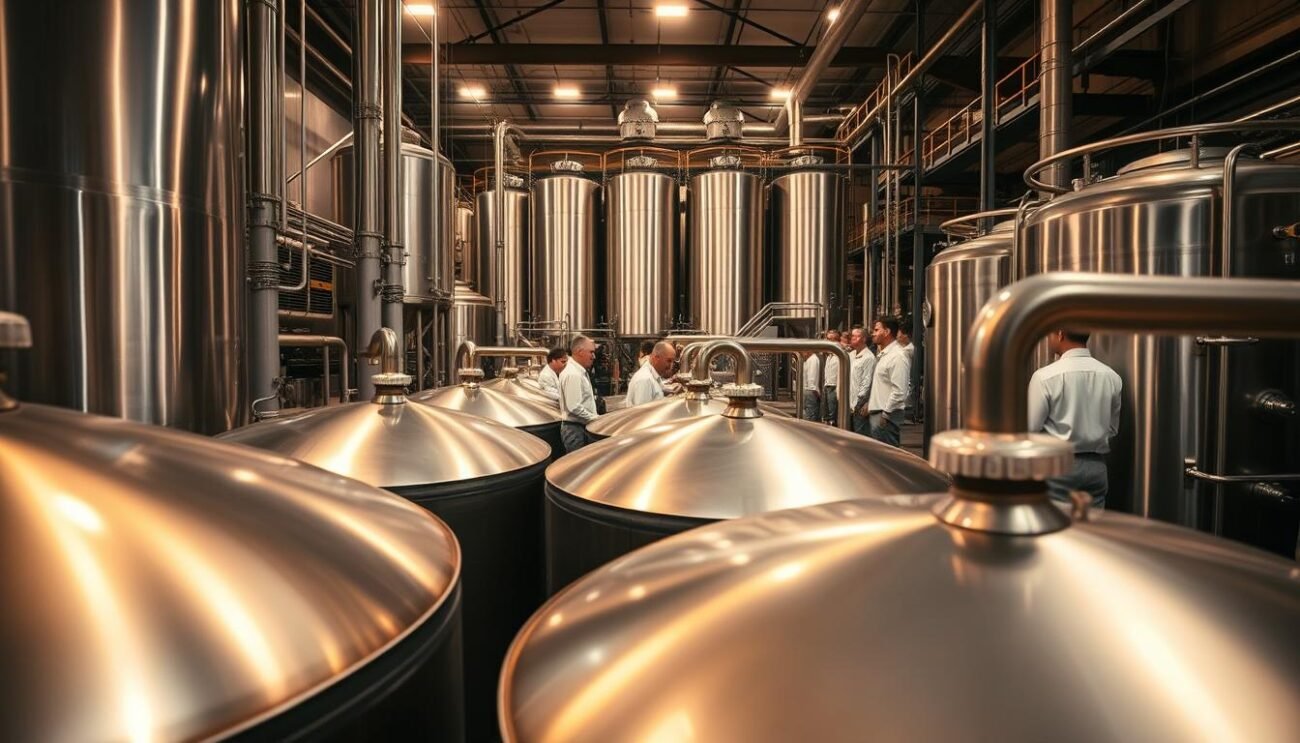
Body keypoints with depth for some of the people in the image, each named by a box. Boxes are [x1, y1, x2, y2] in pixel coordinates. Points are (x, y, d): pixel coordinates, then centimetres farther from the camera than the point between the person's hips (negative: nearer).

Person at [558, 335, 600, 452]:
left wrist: (594, 418, 12)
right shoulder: (573, 374, -20)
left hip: (581, 427, 10)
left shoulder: (579, 371, 12)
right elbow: (574, 407, -26)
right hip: (575, 429, -10)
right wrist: (595, 419, -15)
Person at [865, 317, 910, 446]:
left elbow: (899, 391, -20)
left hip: (887, 415, -10)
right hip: (876, 412, 10)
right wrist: (869, 404, 17)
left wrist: (885, 414, -19)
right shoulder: (883, 354, 16)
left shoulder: (898, 356, -14)